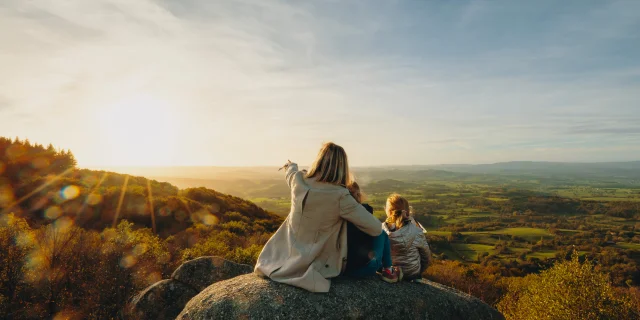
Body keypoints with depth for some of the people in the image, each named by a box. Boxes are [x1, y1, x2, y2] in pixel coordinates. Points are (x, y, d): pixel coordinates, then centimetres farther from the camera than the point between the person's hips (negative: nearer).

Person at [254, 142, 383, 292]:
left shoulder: (298, 180, -13)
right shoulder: (340, 196, -25)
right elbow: (376, 229, -18)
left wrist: (291, 166, 38)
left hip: (287, 257, 5)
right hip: (315, 265, -5)